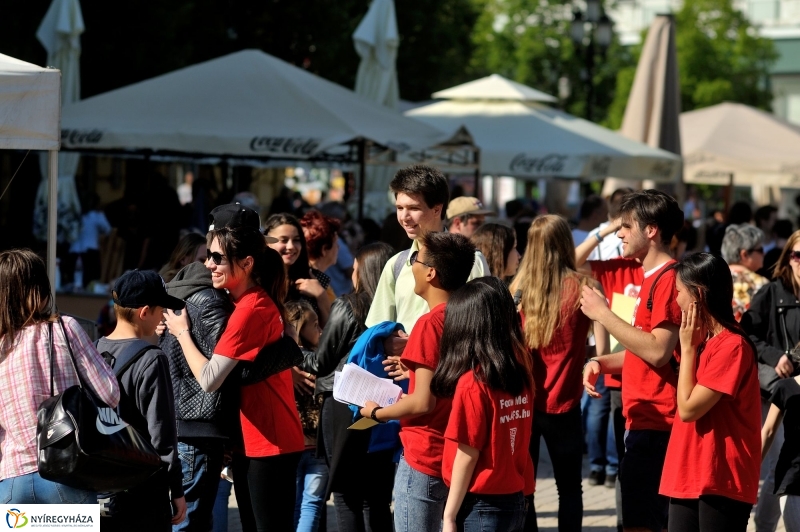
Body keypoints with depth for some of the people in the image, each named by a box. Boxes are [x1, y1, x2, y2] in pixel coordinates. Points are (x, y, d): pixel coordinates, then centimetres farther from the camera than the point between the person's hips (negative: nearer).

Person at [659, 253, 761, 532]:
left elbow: (688, 409, -16)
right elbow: (687, 406, 11)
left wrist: (688, 347, -10)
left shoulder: (732, 346, -15)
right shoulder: (705, 340, 13)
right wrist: (693, 345, 6)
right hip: (689, 477, 9)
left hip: (720, 481, -9)